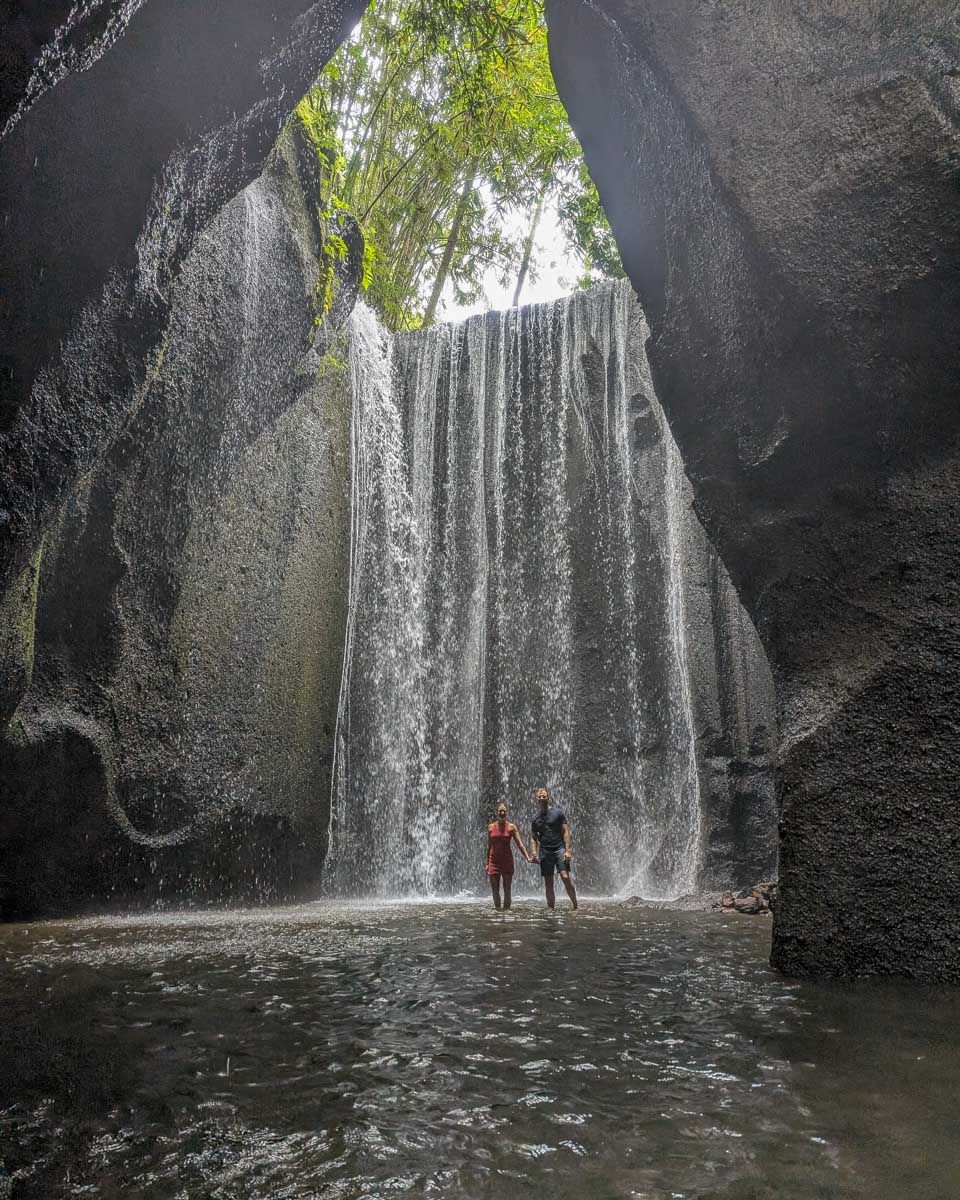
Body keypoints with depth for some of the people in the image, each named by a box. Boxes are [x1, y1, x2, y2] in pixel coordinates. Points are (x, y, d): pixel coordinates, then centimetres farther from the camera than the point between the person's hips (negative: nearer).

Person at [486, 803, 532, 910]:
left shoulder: (511, 827, -1)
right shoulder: (491, 827, 5)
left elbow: (520, 844, -5)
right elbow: (489, 846, 11)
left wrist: (528, 858, -15)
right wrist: (487, 863, 10)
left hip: (507, 861, -1)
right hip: (494, 861, 1)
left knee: (507, 890, -1)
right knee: (495, 890, 2)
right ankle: (497, 911, 15)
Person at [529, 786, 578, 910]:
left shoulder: (558, 812, 3)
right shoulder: (536, 818, 12)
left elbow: (566, 832, -1)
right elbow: (533, 838, 12)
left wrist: (567, 850, -11)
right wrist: (534, 854, -2)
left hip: (559, 849, -3)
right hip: (544, 852, 4)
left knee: (565, 877, -16)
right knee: (548, 884, 4)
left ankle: (575, 906, -8)